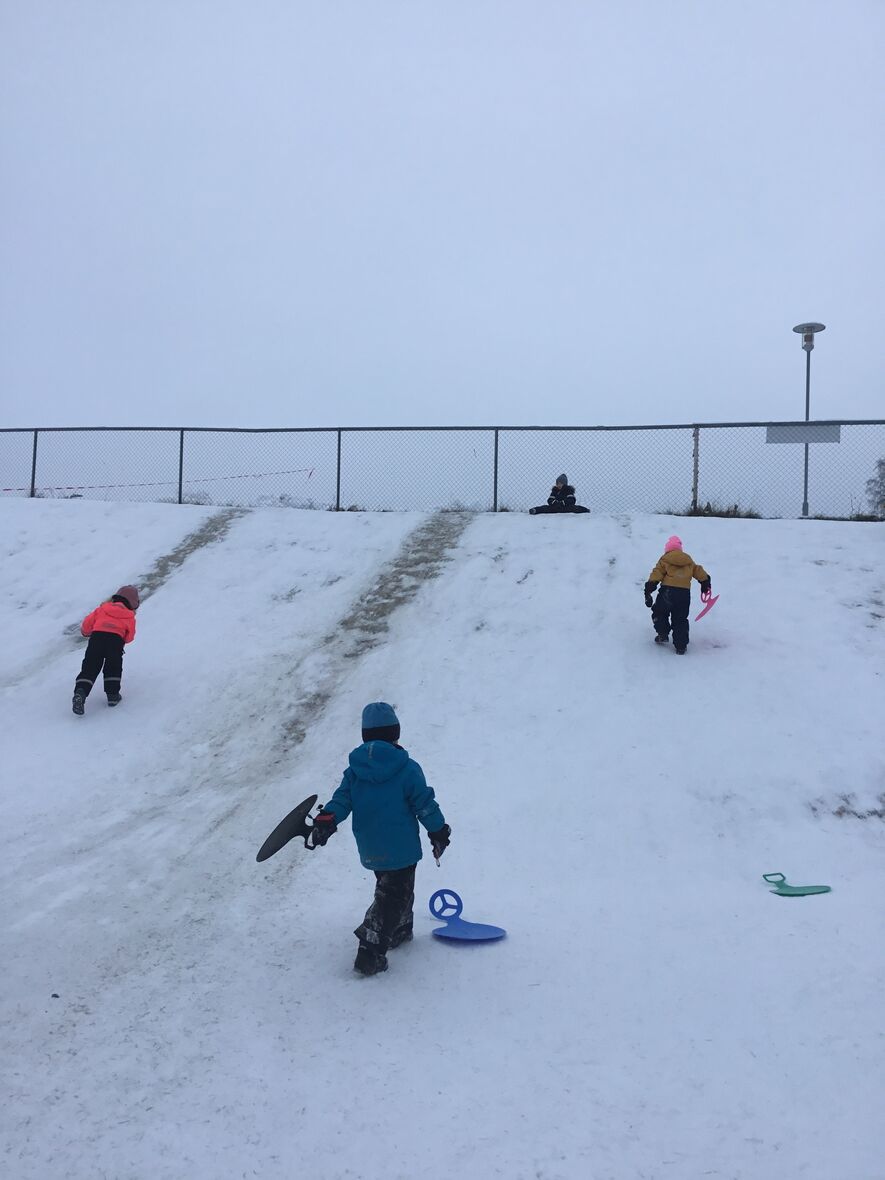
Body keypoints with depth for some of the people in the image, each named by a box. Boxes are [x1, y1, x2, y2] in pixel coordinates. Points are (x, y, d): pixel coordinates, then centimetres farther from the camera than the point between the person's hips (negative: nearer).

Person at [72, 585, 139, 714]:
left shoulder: (102, 609, 27)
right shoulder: (130, 617, 22)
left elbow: (87, 623, 21)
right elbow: (129, 637, 16)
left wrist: (85, 632, 42)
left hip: (96, 635, 1)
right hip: (116, 639, -1)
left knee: (90, 667, 1)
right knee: (113, 667, 18)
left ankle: (80, 692, -16)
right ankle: (113, 694, 14)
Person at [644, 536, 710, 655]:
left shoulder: (664, 559, 6)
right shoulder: (689, 560, 18)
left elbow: (656, 574, -4)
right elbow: (699, 571, 23)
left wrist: (649, 589, -5)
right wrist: (705, 584, 36)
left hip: (667, 591, -3)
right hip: (685, 593, 3)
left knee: (659, 613, 22)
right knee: (680, 619, 12)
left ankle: (663, 634, 15)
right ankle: (681, 646, 9)